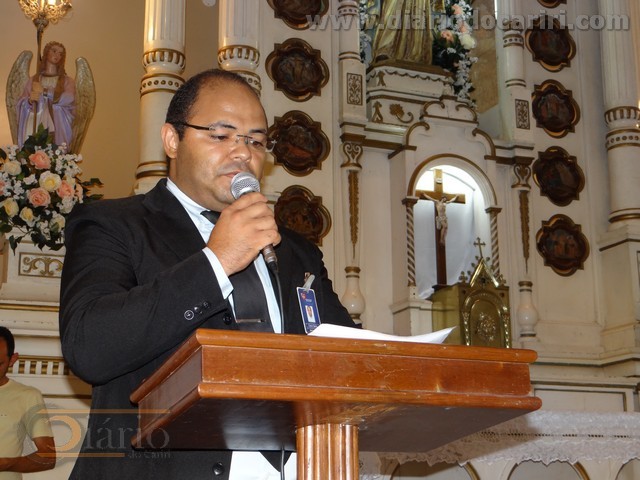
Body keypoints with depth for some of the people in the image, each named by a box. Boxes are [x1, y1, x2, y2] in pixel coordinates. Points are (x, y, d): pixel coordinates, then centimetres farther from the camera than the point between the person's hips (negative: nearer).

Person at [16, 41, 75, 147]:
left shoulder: (67, 81, 14)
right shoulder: (33, 80, 18)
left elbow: (68, 98, -6)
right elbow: (21, 104, 11)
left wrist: (44, 92, -6)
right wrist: (30, 101, -10)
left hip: (57, 126, -1)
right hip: (34, 125, 1)